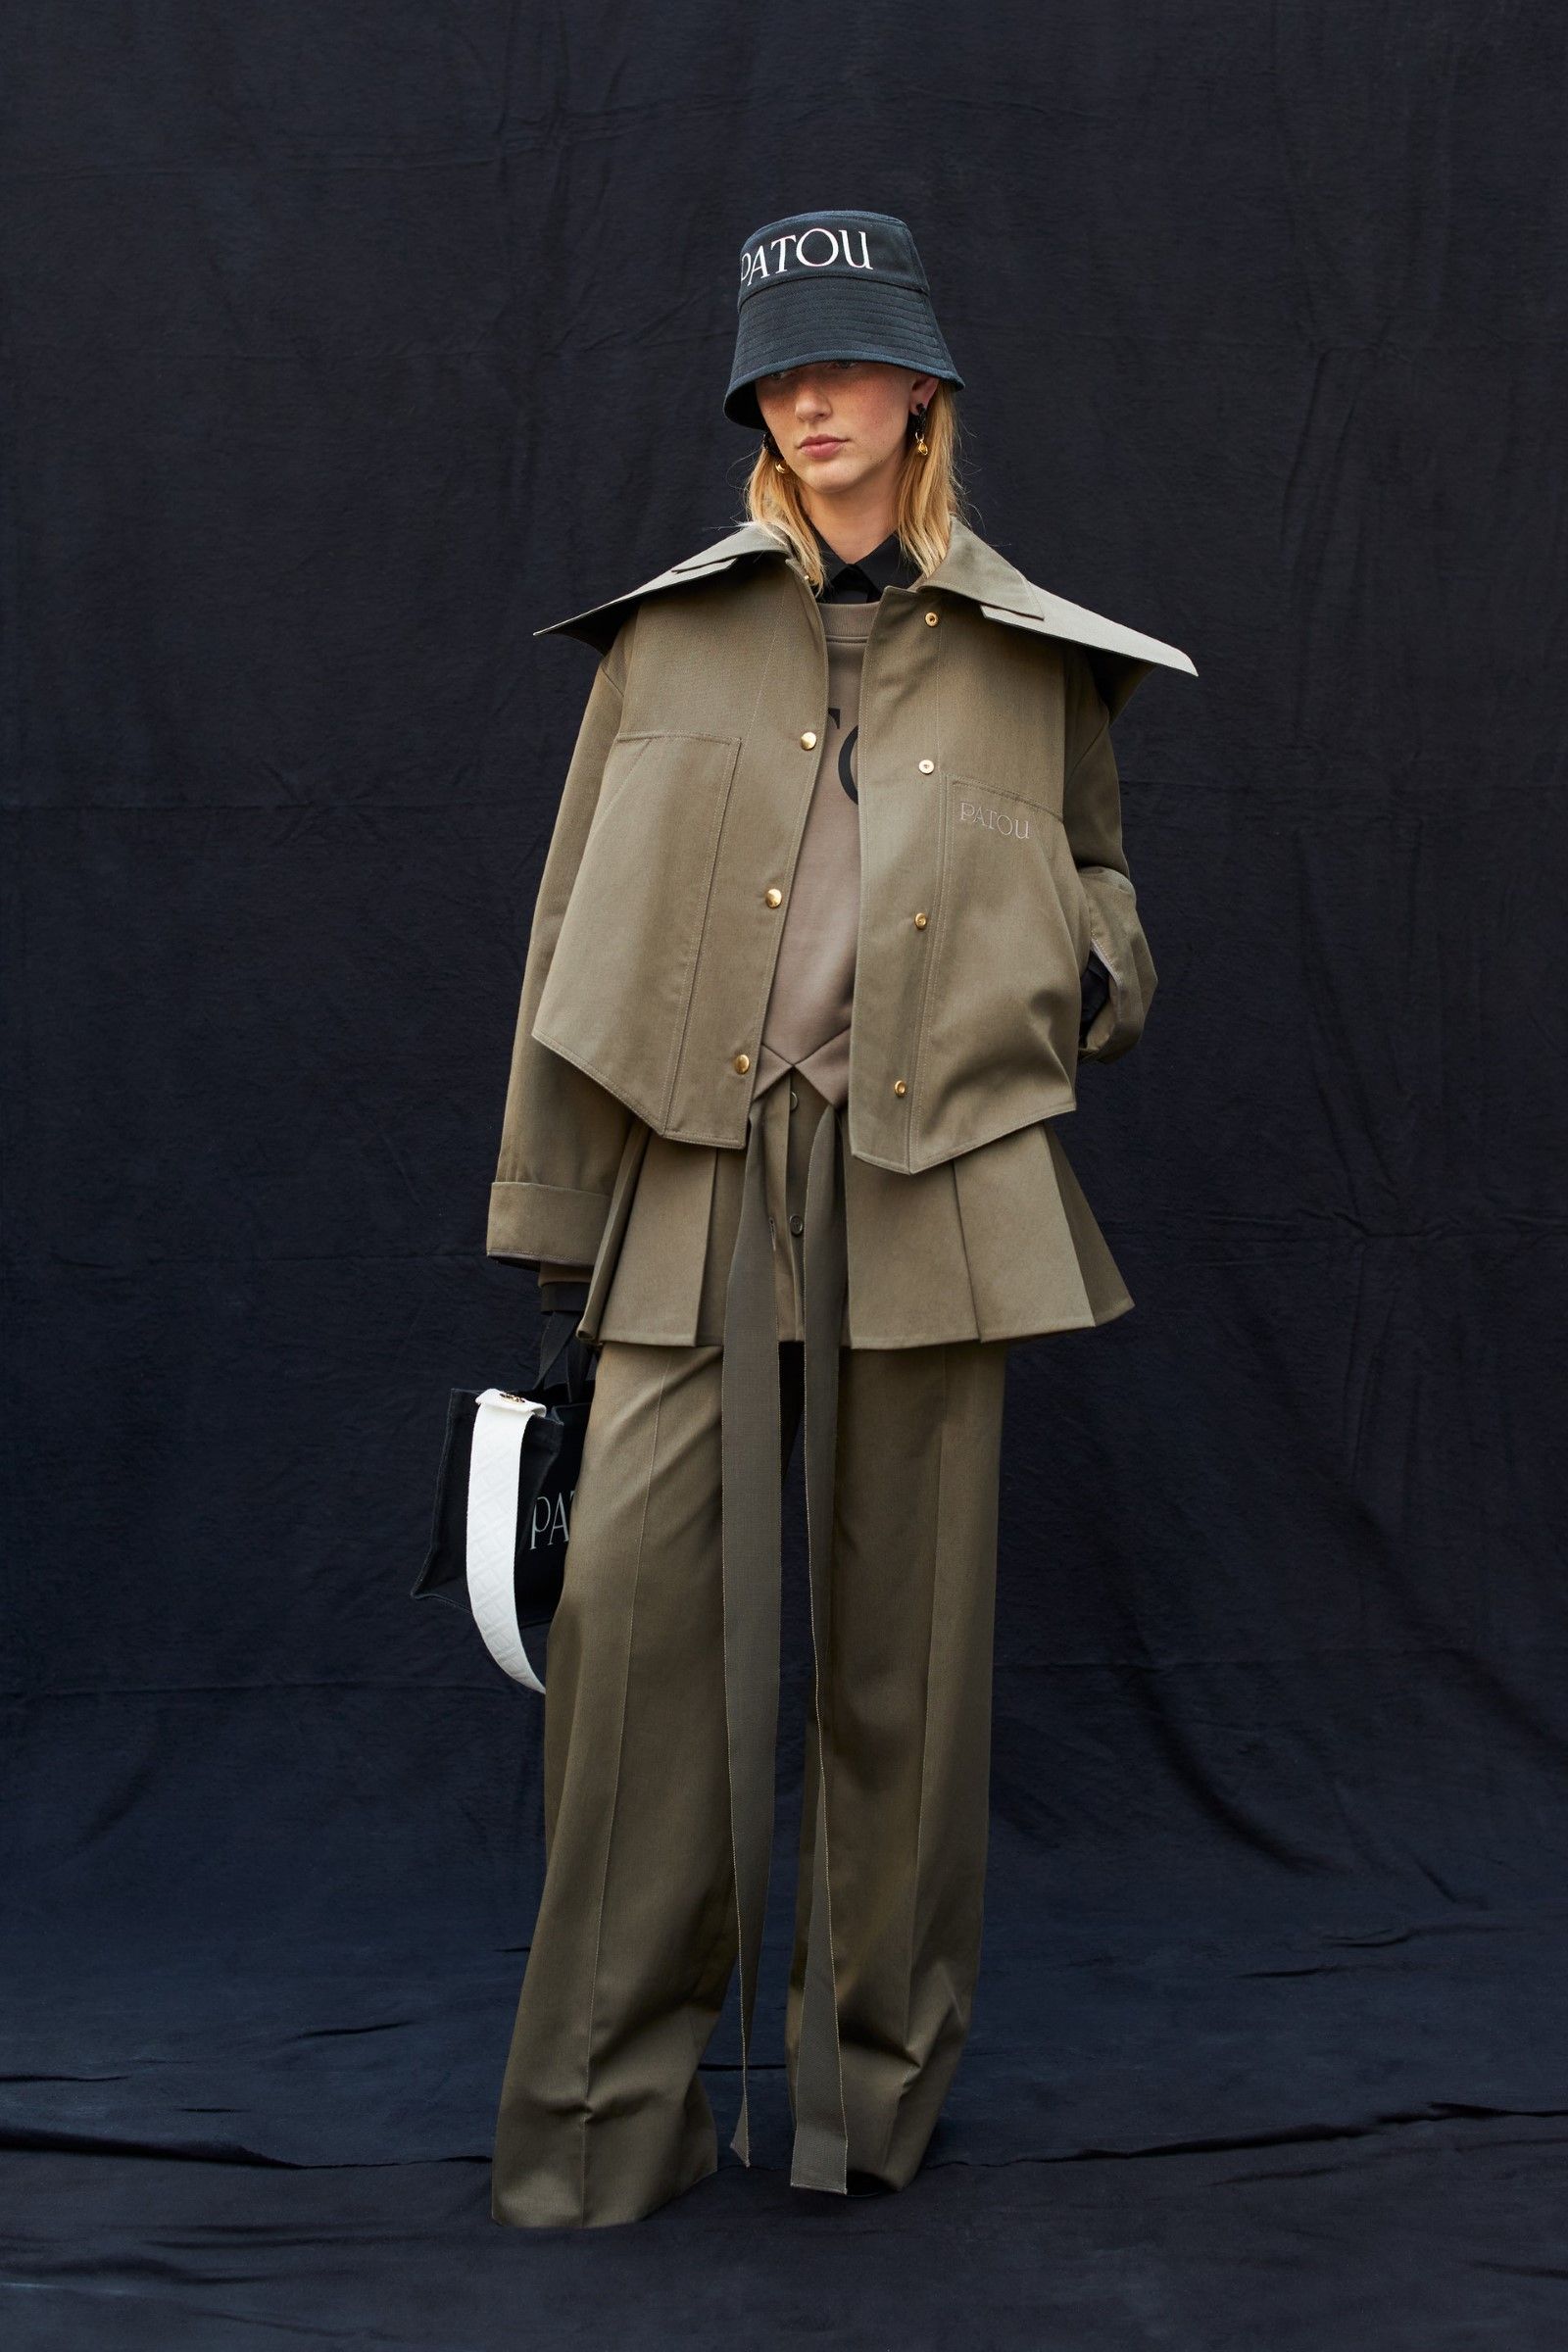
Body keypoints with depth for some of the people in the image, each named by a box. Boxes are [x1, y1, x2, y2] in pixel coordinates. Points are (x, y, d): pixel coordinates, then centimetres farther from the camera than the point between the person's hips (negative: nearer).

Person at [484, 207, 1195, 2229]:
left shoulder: (1032, 660, 12)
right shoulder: (671, 634, 10)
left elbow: (1092, 874, 24)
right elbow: (577, 928, 8)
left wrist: (1097, 975, -1)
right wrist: (552, 1221, 4)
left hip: (931, 1190, 1)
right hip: (698, 1182, 0)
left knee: (905, 1629, 5)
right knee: (633, 1590, -9)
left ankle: (877, 2077, 22)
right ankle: (608, 2103, 5)